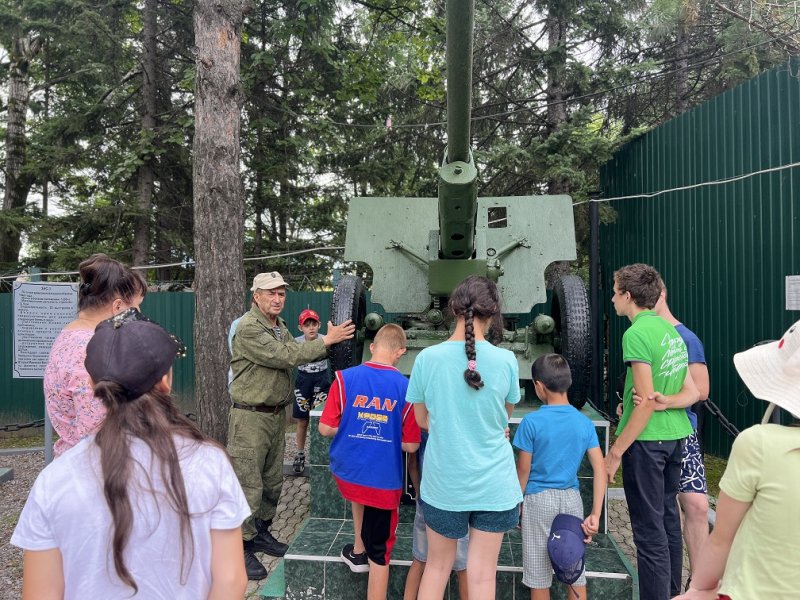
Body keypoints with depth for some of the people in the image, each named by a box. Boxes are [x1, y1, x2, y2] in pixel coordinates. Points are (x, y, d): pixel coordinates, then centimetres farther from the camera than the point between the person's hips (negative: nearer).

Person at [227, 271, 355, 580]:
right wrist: (326, 340, -19)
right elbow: (286, 357, -23)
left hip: (277, 414, 9)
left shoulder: (279, 326, 13)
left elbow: (298, 352, 9)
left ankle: (261, 533, 34)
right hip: (251, 416, -9)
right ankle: (242, 546, 13)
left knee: (272, 480, 18)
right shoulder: (249, 328, -17)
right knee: (249, 485, -2)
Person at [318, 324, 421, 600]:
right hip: (384, 481, -2)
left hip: (345, 474, 2)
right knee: (379, 553, 15)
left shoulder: (345, 378, -11)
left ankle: (358, 551, 39)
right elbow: (411, 446, -7)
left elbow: (325, 429, -7)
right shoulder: (406, 388, -13)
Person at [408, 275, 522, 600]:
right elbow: (506, 415, 4)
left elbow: (423, 420, 0)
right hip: (492, 484, 0)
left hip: (443, 481, 1)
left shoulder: (427, 358, -12)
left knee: (437, 566, 21)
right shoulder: (506, 360, -13)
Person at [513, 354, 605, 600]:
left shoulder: (531, 422, -14)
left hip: (539, 499, -3)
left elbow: (523, 471, -8)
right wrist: (595, 515, -3)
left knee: (539, 575, 10)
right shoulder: (584, 422, -2)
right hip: (571, 499, 4)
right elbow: (600, 469, -5)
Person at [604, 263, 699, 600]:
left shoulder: (637, 333, -16)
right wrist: (665, 401, -9)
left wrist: (615, 451, -15)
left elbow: (646, 401, -20)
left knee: (650, 530, -1)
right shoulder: (670, 329, 10)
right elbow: (691, 393, 10)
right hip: (675, 434, 9)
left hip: (646, 438, -9)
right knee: (668, 518, 20)